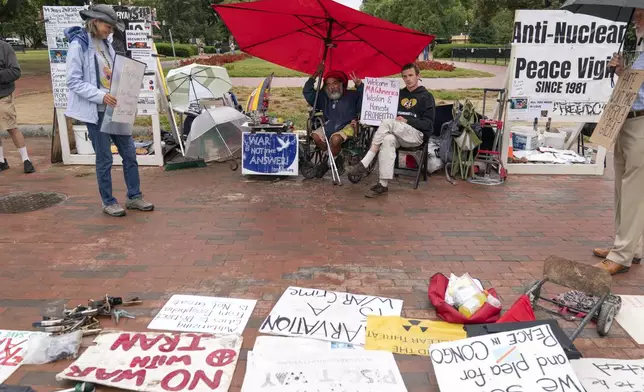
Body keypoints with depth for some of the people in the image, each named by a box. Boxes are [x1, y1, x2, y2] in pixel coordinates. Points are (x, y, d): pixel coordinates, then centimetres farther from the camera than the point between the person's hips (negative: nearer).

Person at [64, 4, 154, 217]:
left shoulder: (106, 43, 12)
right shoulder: (78, 45, -9)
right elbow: (74, 82, -14)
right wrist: (101, 96, -24)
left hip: (114, 108, 7)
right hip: (95, 111, -7)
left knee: (129, 153, 8)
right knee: (104, 159, 1)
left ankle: (134, 197, 21)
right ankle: (108, 202, 15)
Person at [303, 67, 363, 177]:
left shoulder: (352, 95, 3)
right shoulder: (323, 97, 14)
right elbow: (307, 92, 10)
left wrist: (359, 85, -21)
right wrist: (315, 76, 2)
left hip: (347, 126, -5)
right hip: (329, 126, 5)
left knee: (335, 139, -35)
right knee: (315, 136, -21)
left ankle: (328, 163, -5)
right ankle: (336, 158, -4)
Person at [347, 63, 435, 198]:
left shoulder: (426, 96, 8)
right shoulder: (399, 94, 26)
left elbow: (428, 124, 0)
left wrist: (407, 121, -13)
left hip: (416, 135, -4)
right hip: (396, 133, 4)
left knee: (387, 123, -32)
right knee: (388, 140, -35)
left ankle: (364, 163, -34)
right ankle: (383, 185, -42)